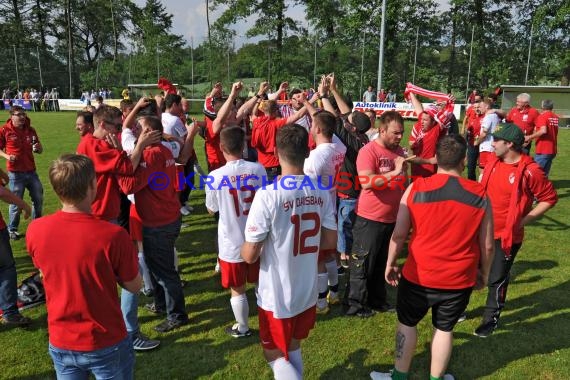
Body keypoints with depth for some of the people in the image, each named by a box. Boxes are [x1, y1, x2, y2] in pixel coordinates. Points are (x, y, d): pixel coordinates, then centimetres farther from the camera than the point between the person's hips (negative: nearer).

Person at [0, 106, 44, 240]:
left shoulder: (31, 130, 6)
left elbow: (40, 150, 12)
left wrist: (38, 148, -10)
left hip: (31, 171, 4)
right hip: (15, 173, -4)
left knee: (38, 199, 11)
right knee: (16, 201, 3)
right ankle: (12, 229, 22)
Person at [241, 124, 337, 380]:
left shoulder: (267, 195, -24)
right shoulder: (321, 192, -7)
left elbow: (250, 255, -19)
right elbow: (330, 241, 3)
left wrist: (244, 248, 4)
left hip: (277, 296, -5)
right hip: (308, 292, 5)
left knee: (275, 355, 17)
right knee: (292, 349, 26)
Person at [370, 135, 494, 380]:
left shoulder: (416, 188, -11)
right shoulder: (479, 195, -7)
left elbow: (399, 234, -7)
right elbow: (487, 246, -1)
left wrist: (390, 263, 7)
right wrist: (484, 274, 15)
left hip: (418, 275, -1)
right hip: (459, 279, 1)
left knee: (407, 323, 19)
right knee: (444, 328, 19)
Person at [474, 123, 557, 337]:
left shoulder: (530, 171, -18)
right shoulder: (493, 162, 0)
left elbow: (549, 198, -9)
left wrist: (524, 220, -14)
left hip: (507, 236, -6)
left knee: (497, 279, 8)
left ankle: (491, 318, 30)